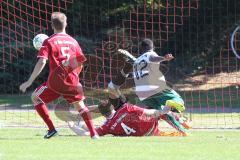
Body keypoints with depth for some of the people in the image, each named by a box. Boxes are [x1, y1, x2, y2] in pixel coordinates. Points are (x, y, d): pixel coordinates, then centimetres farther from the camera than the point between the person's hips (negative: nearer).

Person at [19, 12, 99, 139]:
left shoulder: (49, 42, -3)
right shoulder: (73, 41, 11)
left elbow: (41, 62, -14)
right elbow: (80, 63, 15)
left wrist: (29, 82, -12)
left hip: (56, 80, -4)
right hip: (72, 81, 4)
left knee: (35, 98, 18)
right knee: (80, 105, 26)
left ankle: (51, 129, 9)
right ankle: (93, 133, 16)